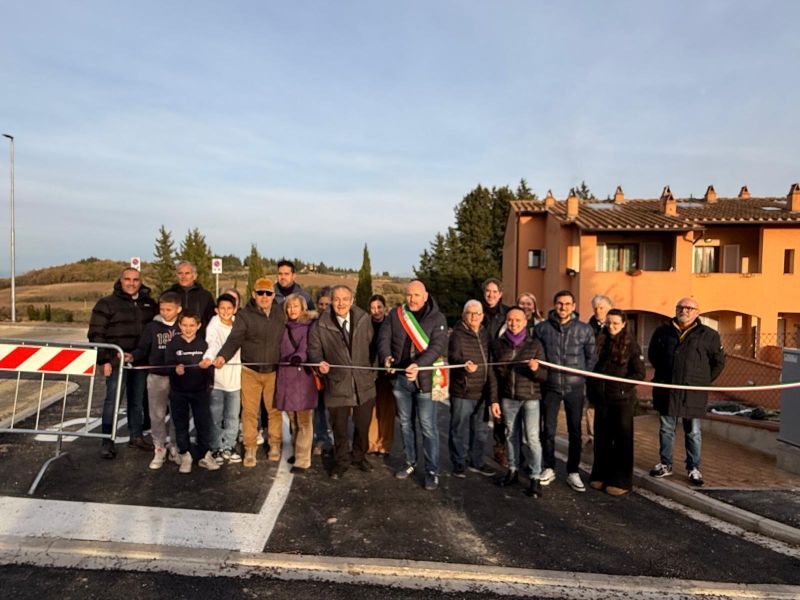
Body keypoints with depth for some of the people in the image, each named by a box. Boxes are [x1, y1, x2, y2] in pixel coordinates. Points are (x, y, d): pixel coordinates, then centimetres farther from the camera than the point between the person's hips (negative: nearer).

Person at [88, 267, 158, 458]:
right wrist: (104, 360, -11)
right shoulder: (107, 303, -2)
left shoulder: (149, 304, 11)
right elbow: (95, 334, -5)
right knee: (113, 400, -3)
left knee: (138, 400, 13)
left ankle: (136, 436, 25)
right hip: (116, 361, -4)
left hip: (141, 361, 4)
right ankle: (107, 441, 7)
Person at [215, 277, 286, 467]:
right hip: (250, 372, -2)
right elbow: (234, 339, -15)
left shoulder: (280, 315, 6)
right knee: (249, 411, 4)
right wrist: (223, 356, -31)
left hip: (274, 372, 2)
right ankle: (250, 450, 17)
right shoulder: (244, 315, -5)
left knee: (274, 409, 10)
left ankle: (275, 445, 26)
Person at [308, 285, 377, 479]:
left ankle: (359, 456, 42)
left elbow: (372, 343, 7)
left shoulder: (364, 319, -3)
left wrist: (373, 369, 6)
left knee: (363, 425, 16)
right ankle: (342, 461, 35)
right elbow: (314, 348, 3)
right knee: (339, 427, 12)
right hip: (337, 384, -1)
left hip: (364, 382, 2)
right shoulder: (321, 325, -7)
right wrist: (319, 361, -17)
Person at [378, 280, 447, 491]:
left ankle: (432, 471, 13)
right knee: (405, 423, 17)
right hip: (400, 378, 4)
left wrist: (419, 365, -32)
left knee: (428, 427, 1)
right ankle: (410, 463, 33)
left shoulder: (437, 318, -6)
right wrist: (386, 356, -22)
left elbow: (438, 345, -17)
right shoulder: (395, 315, 4)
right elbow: (384, 338, 0)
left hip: (425, 379, -4)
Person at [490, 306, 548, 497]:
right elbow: (495, 375, 7)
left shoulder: (535, 344, -3)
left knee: (531, 437, -6)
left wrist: (536, 369, -24)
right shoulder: (498, 344, 3)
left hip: (530, 397, -2)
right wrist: (494, 400, 4)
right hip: (508, 398, 3)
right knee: (511, 435, 12)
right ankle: (512, 470, 27)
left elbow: (544, 376, -2)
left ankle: (535, 477, 4)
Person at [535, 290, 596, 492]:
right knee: (548, 430, 6)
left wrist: (583, 377, 3)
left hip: (575, 388, 0)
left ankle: (573, 472, 22)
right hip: (550, 387, 0)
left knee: (575, 431, 9)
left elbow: (591, 356, 7)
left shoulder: (584, 329, -2)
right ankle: (549, 469, 22)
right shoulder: (542, 328, -2)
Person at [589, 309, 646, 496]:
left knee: (622, 439, 5)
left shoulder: (631, 345, -6)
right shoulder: (601, 342, 5)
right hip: (601, 399, 4)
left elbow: (639, 373, -8)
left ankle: (621, 481, 14)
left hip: (622, 399, -4)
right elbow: (592, 367, 12)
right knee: (601, 438, 11)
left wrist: (620, 385, -14)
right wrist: (592, 389, 3)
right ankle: (601, 475, 24)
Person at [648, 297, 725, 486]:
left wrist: (704, 381, 7)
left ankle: (694, 468, 21)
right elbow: (652, 355, 20)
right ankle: (665, 464, 22)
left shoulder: (708, 335, 0)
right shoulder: (662, 332, 5)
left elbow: (718, 361, 10)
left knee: (693, 432, 8)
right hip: (666, 390, 2)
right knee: (666, 428, 11)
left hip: (693, 391, -2)